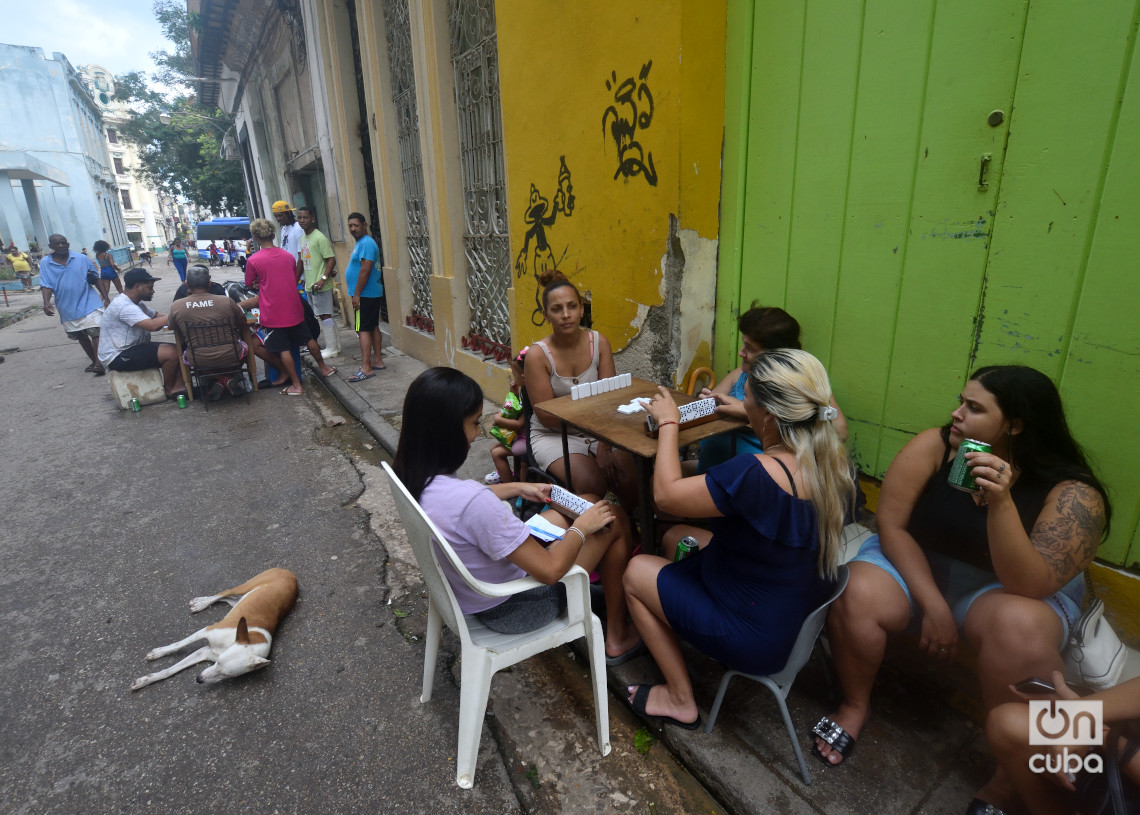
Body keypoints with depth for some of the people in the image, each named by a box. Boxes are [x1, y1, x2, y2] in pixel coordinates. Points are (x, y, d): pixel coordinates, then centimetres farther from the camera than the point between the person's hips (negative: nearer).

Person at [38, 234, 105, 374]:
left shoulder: (82, 259, -1)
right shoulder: (45, 262, 2)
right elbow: (46, 285, -3)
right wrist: (46, 302, -16)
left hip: (89, 303, -3)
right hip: (67, 307, 3)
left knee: (95, 332, -16)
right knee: (81, 336, 13)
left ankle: (99, 363, -20)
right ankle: (94, 361, 25)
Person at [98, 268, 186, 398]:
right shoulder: (124, 306, -23)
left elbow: (156, 315, 14)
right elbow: (153, 325, -34)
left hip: (133, 348, 11)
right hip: (118, 357, -11)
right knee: (172, 352, -24)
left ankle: (178, 387, -9)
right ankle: (169, 390, -4)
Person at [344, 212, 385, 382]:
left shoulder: (366, 243, -16)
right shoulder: (361, 242, 17)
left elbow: (365, 270, -23)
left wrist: (356, 294, -23)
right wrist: (357, 293, 21)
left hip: (365, 295, -11)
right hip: (372, 293, 11)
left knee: (363, 329, -11)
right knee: (373, 327, 13)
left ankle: (366, 368, -11)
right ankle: (377, 361, 21)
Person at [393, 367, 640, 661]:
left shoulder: (413, 475, -12)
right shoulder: (471, 501, -39)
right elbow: (550, 569, -29)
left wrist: (516, 488, 10)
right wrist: (582, 527, -12)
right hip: (511, 608, -8)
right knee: (615, 520, 4)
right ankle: (617, 637, 20)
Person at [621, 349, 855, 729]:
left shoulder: (755, 473, -37)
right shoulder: (833, 458, -12)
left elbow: (665, 494, -25)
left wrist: (668, 424, -12)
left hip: (759, 641, -8)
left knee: (637, 572, 8)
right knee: (677, 535, 19)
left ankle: (680, 700, 21)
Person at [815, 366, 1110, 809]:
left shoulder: (1072, 493, -18)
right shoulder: (932, 447, -16)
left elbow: (1029, 586, -27)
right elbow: (891, 525, -13)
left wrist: (1001, 503, -40)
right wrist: (934, 605, -18)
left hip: (1005, 588, -1)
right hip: (914, 562, 1)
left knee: (1020, 627, -36)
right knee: (854, 599, -28)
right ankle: (854, 705, 1)